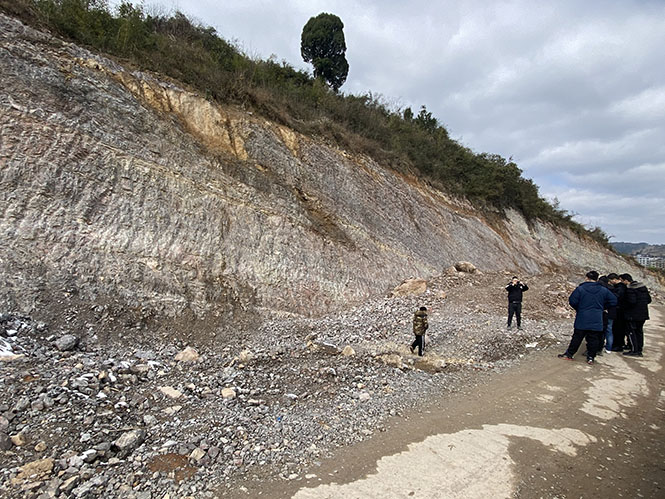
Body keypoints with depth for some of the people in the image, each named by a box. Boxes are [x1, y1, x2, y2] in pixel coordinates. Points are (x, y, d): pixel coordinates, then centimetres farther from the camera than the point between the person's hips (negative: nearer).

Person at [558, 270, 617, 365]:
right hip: (597, 321, 2)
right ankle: (591, 357, 13)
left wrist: (577, 308, 7)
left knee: (577, 337, 7)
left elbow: (572, 301, -11)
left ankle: (569, 354, 14)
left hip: (582, 320, -1)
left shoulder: (580, 289, -8)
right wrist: (602, 308, 15)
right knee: (593, 339, 9)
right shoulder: (604, 290, 1)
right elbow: (613, 301, 5)